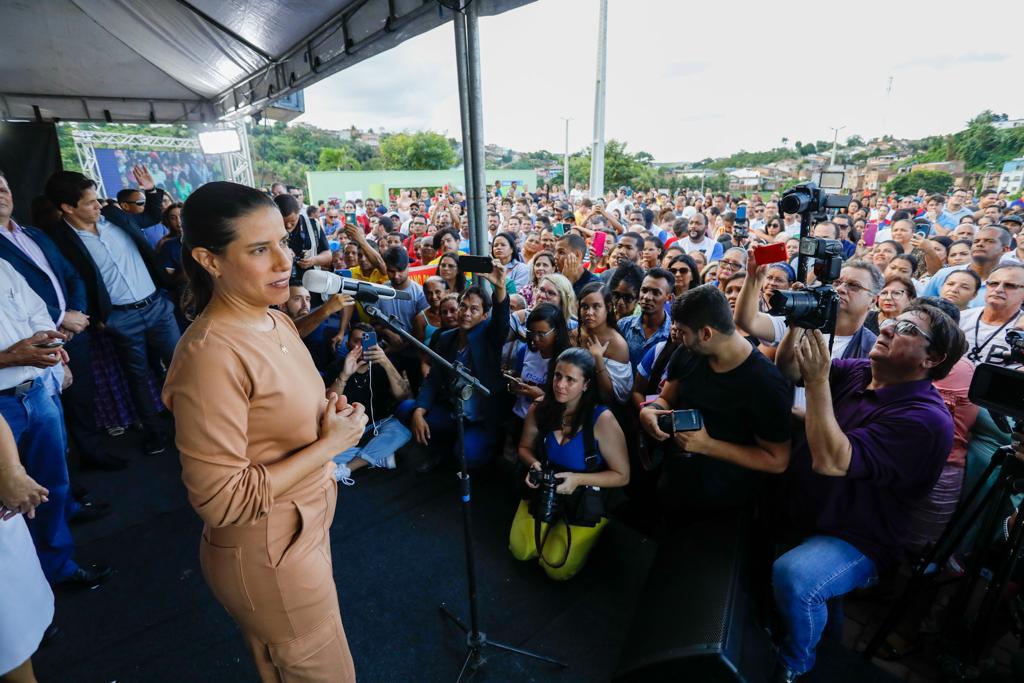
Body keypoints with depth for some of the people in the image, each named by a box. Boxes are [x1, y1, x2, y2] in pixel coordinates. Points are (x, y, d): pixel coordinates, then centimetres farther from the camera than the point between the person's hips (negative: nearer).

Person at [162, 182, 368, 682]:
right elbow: (221, 499, -26)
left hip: (306, 526, 8)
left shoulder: (276, 320, -2)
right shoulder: (211, 355, -28)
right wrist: (330, 444, -23)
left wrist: (331, 415, -6)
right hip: (266, 554, -7)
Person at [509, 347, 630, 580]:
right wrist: (534, 464, -19)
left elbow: (622, 476, -18)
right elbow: (525, 447, 4)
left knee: (557, 569, -5)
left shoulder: (602, 419, -26)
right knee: (520, 551, -1)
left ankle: (585, 537, 25)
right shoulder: (539, 409, -13)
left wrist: (579, 479, -30)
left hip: (587, 500, -3)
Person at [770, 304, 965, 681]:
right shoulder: (857, 371, -1)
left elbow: (830, 461, -33)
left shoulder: (925, 419, -24)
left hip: (856, 540, -8)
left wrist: (818, 380, -37)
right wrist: (799, 324, -17)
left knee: (792, 576, -31)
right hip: (802, 510, 8)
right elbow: (787, 371, -1)